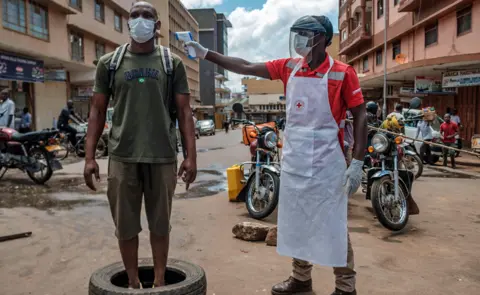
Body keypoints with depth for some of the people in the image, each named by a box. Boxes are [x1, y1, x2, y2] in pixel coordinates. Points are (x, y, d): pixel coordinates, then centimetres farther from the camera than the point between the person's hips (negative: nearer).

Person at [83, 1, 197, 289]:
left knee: (160, 225, 9)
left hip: (162, 157, -1)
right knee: (125, 226, 8)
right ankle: (133, 282, 25)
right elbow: (98, 110, 8)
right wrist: (90, 156, 0)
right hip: (122, 157, 1)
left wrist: (191, 155, -4)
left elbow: (184, 111, 3)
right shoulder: (109, 62, 8)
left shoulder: (173, 63, 5)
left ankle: (160, 281, 25)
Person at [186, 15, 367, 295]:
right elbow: (246, 67, 8)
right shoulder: (289, 67, 5)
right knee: (296, 222, 15)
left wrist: (357, 162, -14)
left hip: (326, 163, -5)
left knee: (333, 226, 3)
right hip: (293, 161, 6)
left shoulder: (342, 73, -9)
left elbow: (360, 117, -8)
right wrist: (206, 53, 7)